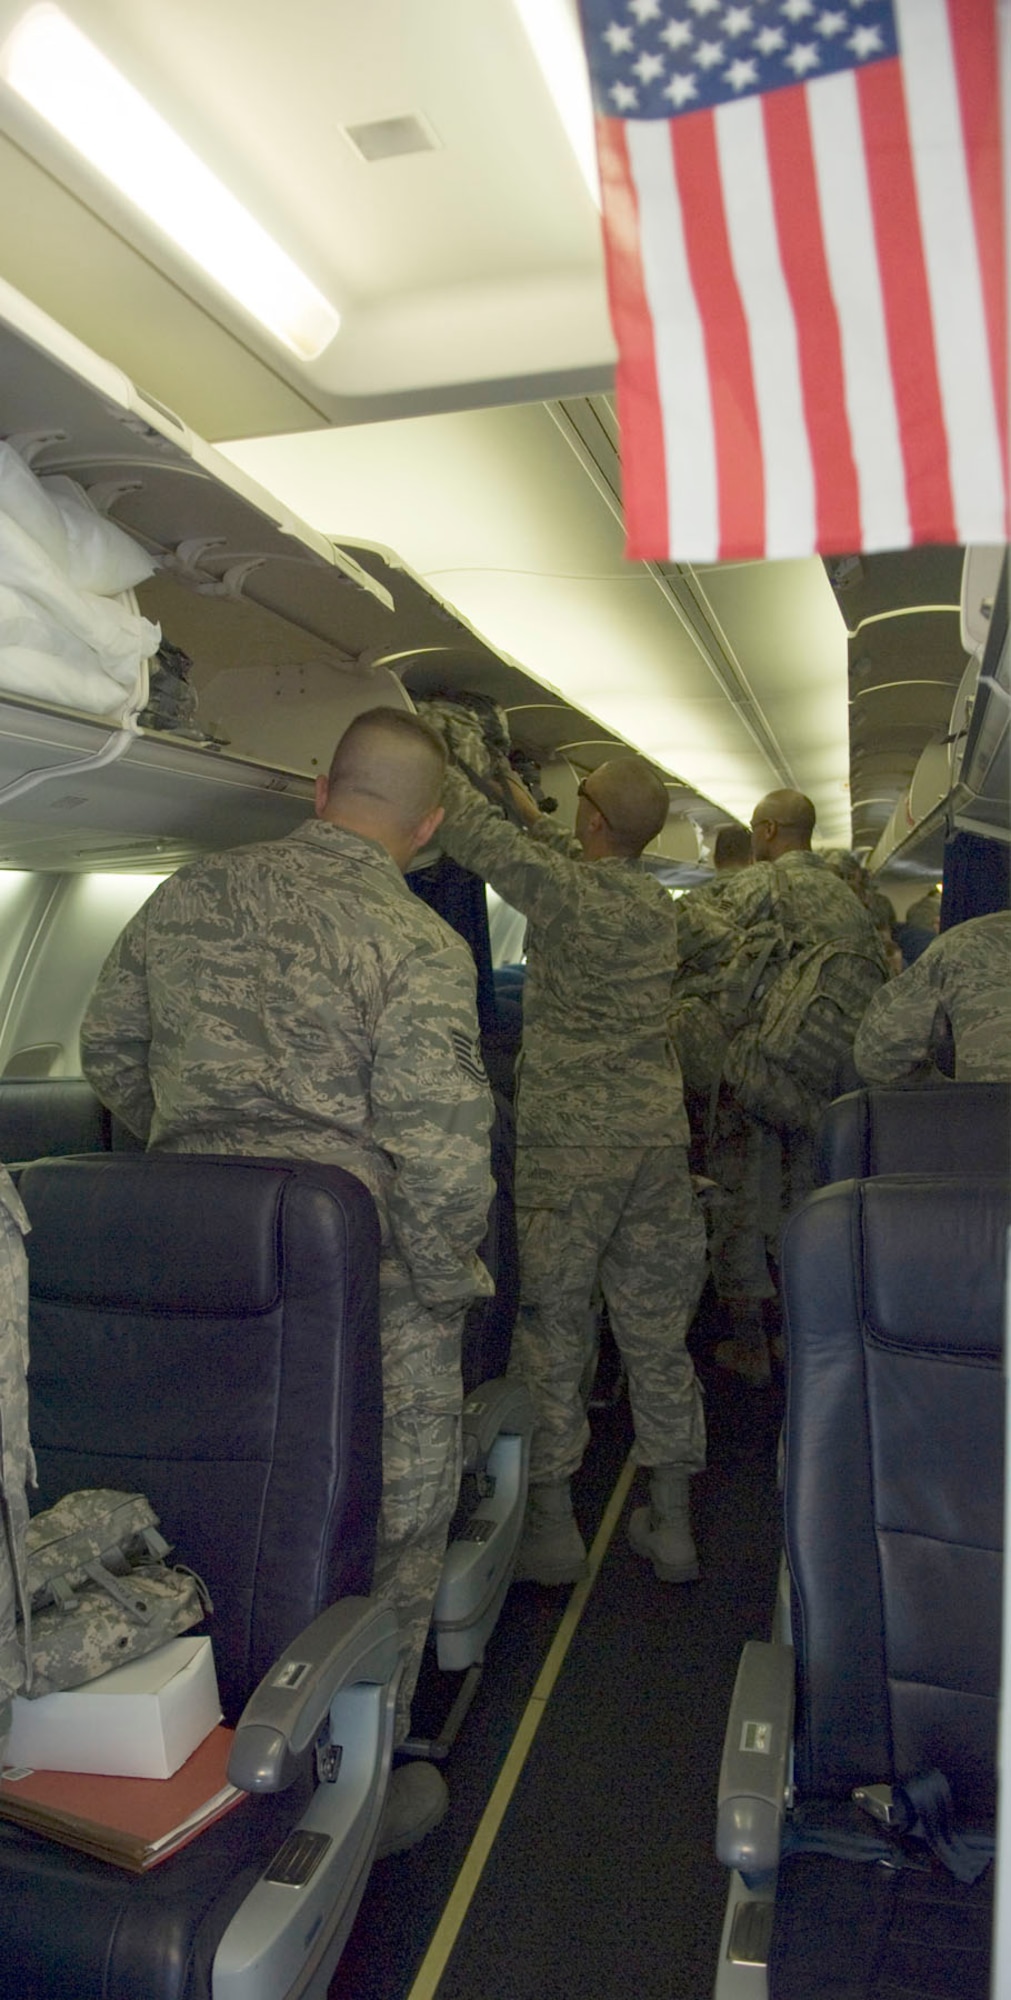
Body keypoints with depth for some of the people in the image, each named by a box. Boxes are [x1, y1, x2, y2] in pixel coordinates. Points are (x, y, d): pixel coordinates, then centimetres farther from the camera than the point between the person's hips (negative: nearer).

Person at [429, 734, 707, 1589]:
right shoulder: (658, 903, 9)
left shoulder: (558, 889, -9)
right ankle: (672, 1526, 22)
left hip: (567, 1142, -5)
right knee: (657, 1337, 12)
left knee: (550, 1330, 5)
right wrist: (521, 799, 38)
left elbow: (471, 831, 0)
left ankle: (552, 1526, 13)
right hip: (657, 1141, 6)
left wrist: (453, 771, 20)